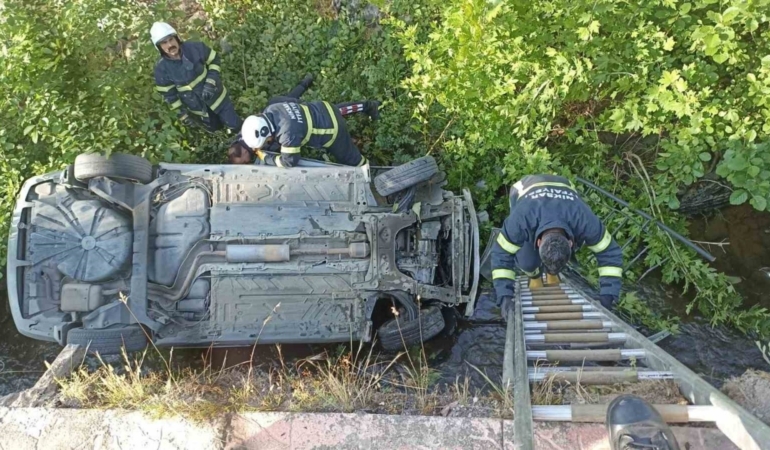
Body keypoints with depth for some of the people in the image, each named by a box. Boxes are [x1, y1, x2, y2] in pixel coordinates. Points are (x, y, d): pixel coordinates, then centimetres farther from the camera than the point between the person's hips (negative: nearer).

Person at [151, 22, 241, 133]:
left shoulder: (194, 48, -23)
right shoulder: (162, 68, -20)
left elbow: (214, 60, -9)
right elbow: (168, 94, -8)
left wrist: (211, 83, -21)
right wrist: (182, 114, -6)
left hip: (215, 94, 0)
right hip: (197, 106, 1)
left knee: (235, 125, 11)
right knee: (215, 128, 21)